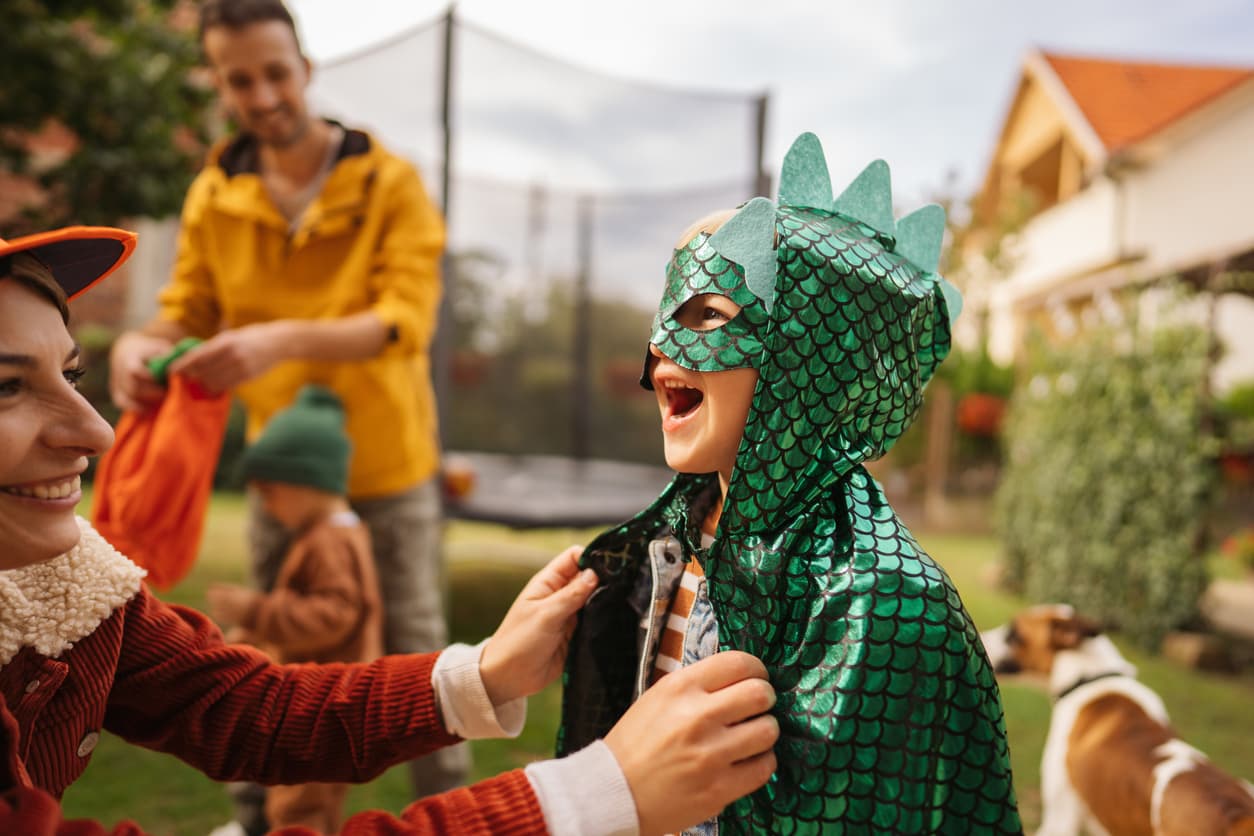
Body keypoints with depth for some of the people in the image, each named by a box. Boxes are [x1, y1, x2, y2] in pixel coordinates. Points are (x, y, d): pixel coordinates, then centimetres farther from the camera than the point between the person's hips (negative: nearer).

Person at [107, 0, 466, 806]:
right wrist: (141, 342, -24)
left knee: (413, 645, 7)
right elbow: (186, 313, 1)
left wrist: (285, 338, -39)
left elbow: (405, 319, -23)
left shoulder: (389, 181, -12)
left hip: (388, 464, -3)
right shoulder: (214, 196, -1)